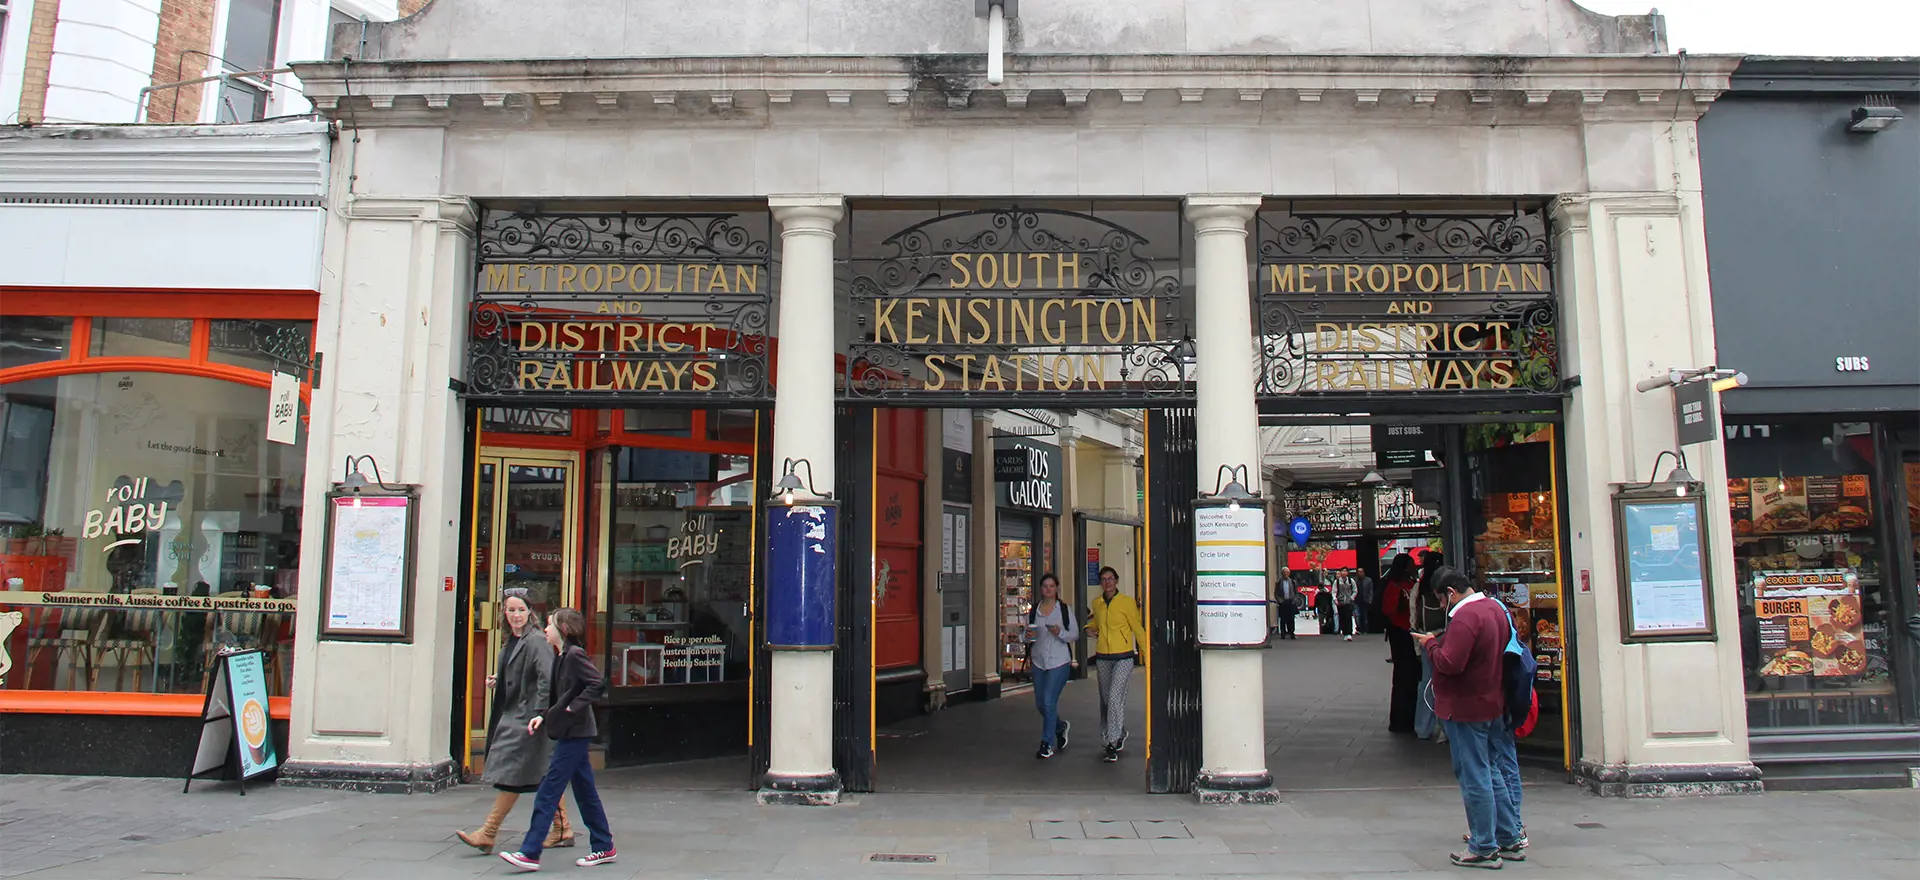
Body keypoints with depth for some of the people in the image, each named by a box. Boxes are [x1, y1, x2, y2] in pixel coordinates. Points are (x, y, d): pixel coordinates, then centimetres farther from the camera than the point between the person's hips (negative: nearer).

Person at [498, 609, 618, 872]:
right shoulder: (563, 656, 14)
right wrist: (544, 716, 8)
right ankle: (604, 848, 19)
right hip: (572, 733, 10)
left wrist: (574, 707, -20)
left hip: (574, 733, -10)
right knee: (585, 792, 13)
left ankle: (530, 854, -3)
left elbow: (599, 683, -24)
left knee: (547, 794, -6)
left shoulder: (574, 655, -14)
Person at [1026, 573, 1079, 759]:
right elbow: (1028, 637, 13)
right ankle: (1061, 726, 40)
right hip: (1039, 661, 4)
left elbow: (1075, 634, 0)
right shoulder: (1033, 610, 6)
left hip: (1059, 661, -4)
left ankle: (1047, 744, 3)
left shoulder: (1064, 609, -2)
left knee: (1049, 702, -11)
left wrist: (1060, 633, -18)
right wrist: (1029, 637, -10)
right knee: (1040, 704, 11)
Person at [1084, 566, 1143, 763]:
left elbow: (1137, 628, -1)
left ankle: (1113, 743, -10)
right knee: (1105, 700, 11)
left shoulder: (1127, 602, -6)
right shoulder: (1097, 604, 8)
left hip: (1123, 657, -5)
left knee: (1115, 697, -15)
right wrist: (1090, 627, 7)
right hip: (1102, 657, 5)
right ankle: (1119, 737, 30)